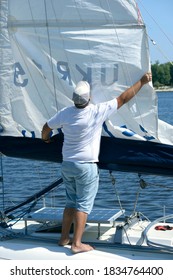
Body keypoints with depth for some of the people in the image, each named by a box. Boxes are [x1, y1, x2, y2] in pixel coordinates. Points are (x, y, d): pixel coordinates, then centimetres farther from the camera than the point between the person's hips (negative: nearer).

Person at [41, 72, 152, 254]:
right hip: (87, 166, -5)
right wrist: (142, 82, 3)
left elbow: (46, 128, 12)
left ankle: (64, 238, 21)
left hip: (67, 165, 5)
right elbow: (123, 98, -7)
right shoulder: (97, 112, -15)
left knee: (71, 202, 17)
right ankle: (77, 244, -1)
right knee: (83, 205, 1)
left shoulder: (65, 113, -4)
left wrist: (45, 138, 35)